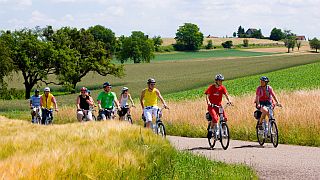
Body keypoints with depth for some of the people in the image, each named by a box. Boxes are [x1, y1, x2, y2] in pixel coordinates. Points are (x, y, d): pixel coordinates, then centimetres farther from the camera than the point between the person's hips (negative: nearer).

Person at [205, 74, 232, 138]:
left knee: (225, 118, -16)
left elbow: (226, 95, -7)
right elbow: (207, 96, -11)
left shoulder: (222, 88, 2)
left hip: (218, 105, 4)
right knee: (215, 118, -26)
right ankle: (210, 130, -6)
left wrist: (229, 101, -27)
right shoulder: (211, 87, -7)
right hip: (211, 106, -4)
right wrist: (208, 102, -30)